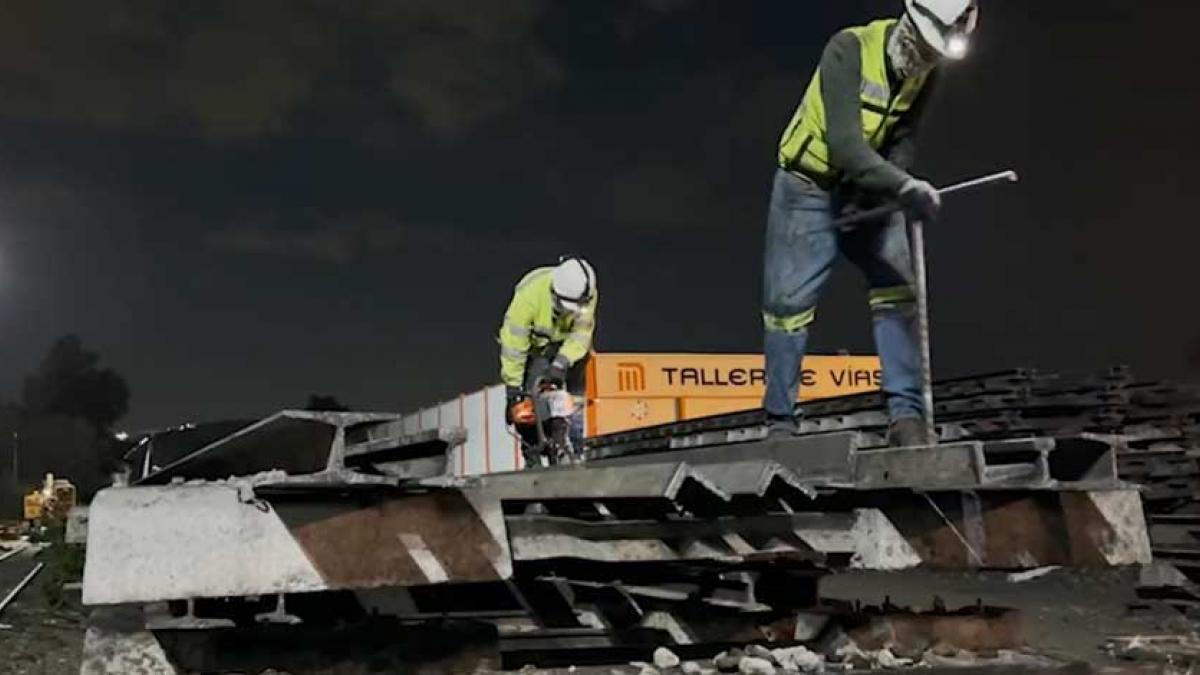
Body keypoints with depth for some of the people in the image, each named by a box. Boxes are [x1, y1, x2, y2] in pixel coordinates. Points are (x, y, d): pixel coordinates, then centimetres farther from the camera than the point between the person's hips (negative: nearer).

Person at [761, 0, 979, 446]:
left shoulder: (925, 72, -7)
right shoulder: (849, 50, -26)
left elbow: (904, 140, -8)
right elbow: (844, 144, -36)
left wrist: (882, 192, -26)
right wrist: (905, 185, -46)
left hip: (869, 191, 5)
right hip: (809, 189, -5)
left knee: (896, 290, -7)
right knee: (788, 303, -1)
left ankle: (905, 414, -4)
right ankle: (780, 422, 12)